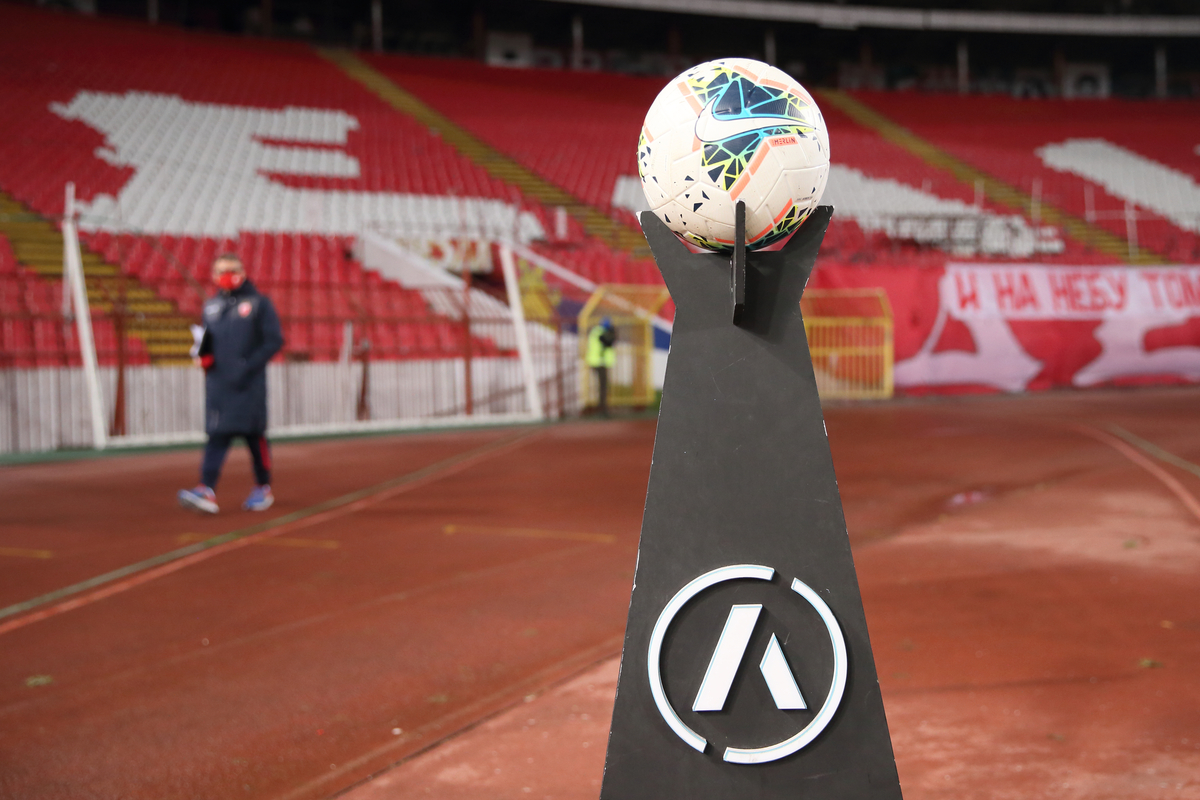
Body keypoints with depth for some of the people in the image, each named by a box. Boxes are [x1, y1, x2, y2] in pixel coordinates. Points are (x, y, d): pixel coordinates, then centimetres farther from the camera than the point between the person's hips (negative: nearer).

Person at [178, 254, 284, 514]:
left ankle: (263, 488, 17)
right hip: (217, 381, 4)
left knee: (254, 434, 3)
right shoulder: (210, 306, 16)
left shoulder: (259, 303, 1)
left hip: (249, 384, -4)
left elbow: (274, 341, -5)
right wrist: (203, 354, 0)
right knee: (217, 435, -4)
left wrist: (247, 366, -14)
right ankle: (207, 491, -14)